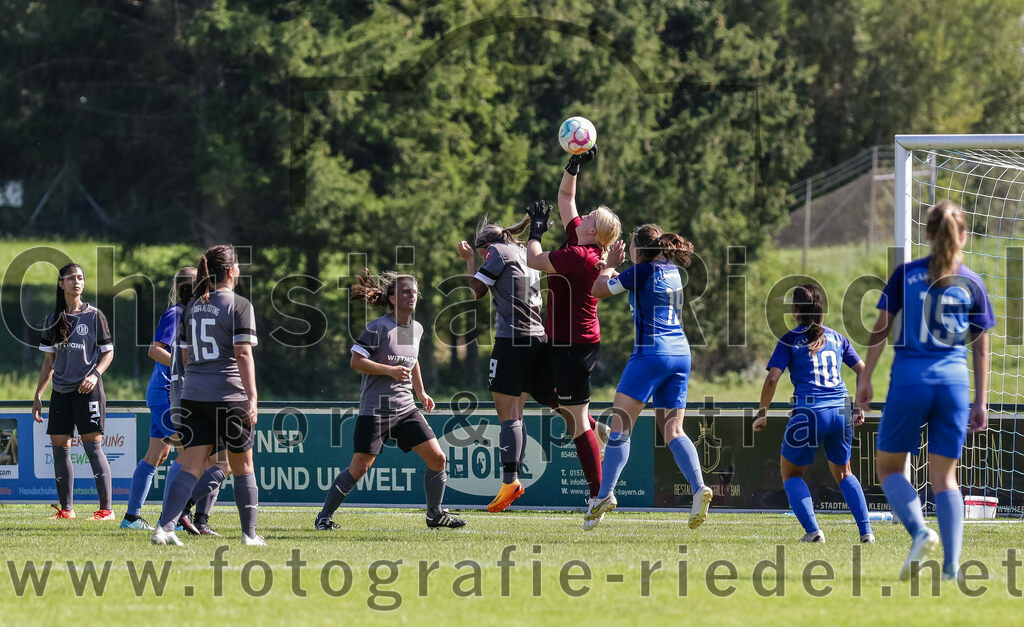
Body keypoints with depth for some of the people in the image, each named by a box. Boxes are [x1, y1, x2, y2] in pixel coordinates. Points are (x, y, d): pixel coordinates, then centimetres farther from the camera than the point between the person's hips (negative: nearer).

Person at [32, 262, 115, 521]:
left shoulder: (94, 316, -1)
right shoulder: (53, 320, 11)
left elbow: (108, 353, 2)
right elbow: (49, 361, 16)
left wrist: (94, 375, -16)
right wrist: (38, 395, 13)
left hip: (88, 390, -5)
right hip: (61, 391, 5)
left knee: (92, 446, -9)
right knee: (59, 447, 1)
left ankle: (106, 509, -7)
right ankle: (66, 508, 9)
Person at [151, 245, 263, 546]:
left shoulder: (192, 307, 11)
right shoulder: (239, 306, -7)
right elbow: (243, 354, -13)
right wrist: (252, 398, -15)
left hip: (193, 394, 5)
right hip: (229, 395, -5)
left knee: (191, 467, 1)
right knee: (243, 466, 11)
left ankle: (164, 527, -15)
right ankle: (250, 534, 17)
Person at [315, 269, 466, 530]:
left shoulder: (417, 329, 10)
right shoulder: (378, 328, -11)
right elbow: (356, 361, -14)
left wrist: (420, 392, 29)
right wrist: (390, 370, -21)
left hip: (406, 408, 6)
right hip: (375, 408, -6)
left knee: (438, 459, 0)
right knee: (359, 467, -9)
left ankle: (435, 514, 17)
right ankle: (324, 516, 4)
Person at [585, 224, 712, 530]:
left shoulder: (642, 272, -8)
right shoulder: (672, 271, 13)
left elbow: (599, 289, 1)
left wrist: (611, 264, 16)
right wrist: (616, 268, 37)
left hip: (651, 352, -7)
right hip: (680, 353, 7)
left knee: (620, 424, -3)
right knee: (673, 429, 5)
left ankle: (605, 495, -7)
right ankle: (699, 488, -16)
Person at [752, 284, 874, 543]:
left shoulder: (790, 340, 2)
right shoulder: (836, 338, 14)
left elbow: (772, 379, -5)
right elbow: (863, 371, 14)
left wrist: (762, 413, 6)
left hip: (809, 413, -4)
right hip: (841, 411, 4)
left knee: (791, 473, 16)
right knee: (842, 473, 25)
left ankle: (812, 530, -1)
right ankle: (866, 531, 11)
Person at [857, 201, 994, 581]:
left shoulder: (906, 274, 1)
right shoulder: (972, 285, 6)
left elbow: (881, 330, 0)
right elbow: (980, 349, 8)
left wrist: (865, 379, 6)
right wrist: (980, 403, 13)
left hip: (910, 378, -2)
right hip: (954, 380, 2)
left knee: (889, 466, 12)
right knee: (944, 476, 8)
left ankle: (919, 532, -13)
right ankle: (951, 565, -1)